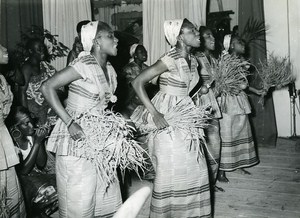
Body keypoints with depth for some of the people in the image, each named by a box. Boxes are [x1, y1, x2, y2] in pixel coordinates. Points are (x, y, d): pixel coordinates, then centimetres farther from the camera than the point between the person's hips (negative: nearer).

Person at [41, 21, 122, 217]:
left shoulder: (110, 70, 8)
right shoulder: (85, 65, -15)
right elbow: (48, 87, -20)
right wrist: (69, 122, -23)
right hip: (78, 136, -7)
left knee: (108, 198, 13)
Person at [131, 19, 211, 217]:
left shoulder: (192, 60, 6)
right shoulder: (171, 59, -18)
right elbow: (137, 82, -20)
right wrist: (155, 114, -23)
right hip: (167, 120, -8)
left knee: (194, 169, 13)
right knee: (171, 171, 0)